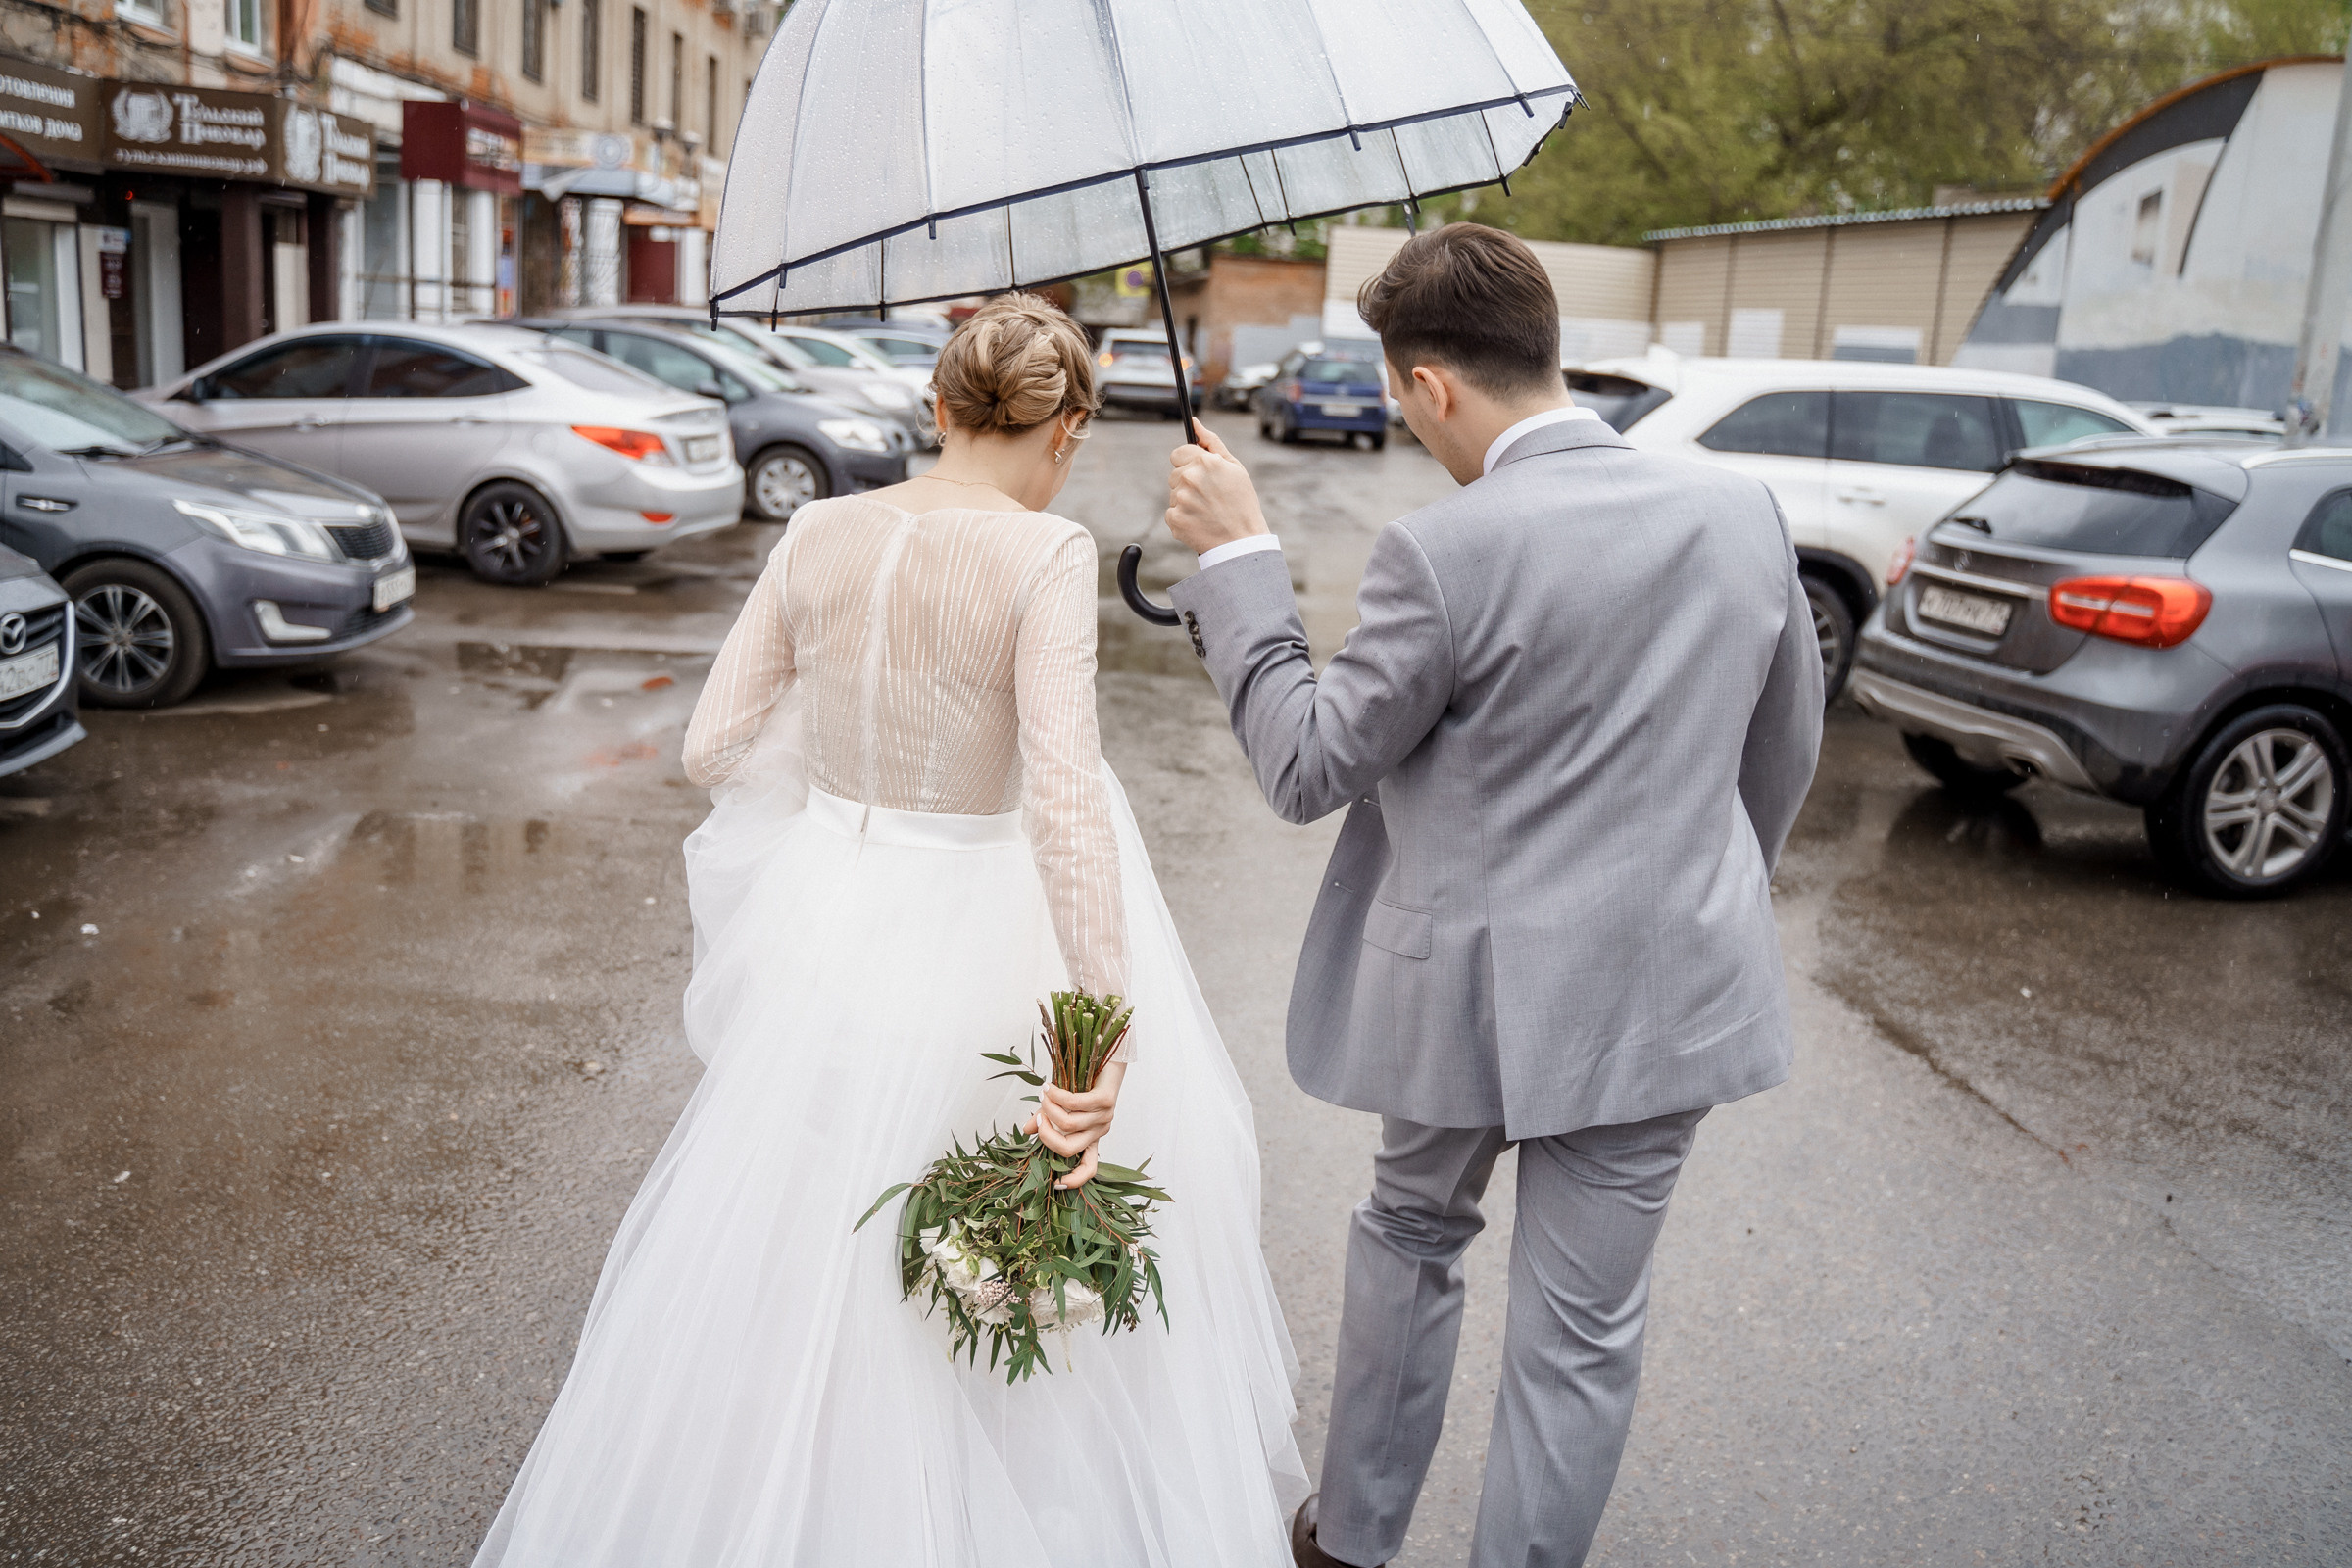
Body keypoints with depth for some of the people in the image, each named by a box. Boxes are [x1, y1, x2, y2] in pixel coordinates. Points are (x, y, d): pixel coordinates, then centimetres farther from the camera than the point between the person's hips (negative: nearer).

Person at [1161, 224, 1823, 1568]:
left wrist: (1238, 557, -6)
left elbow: (1310, 768, -12)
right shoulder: (1744, 513, -4)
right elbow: (1786, 752, 8)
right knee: (1583, 1332, 13)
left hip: (1472, 988, -2)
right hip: (1667, 990, 3)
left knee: (1412, 1235, 24)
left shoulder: (1446, 551, -21)